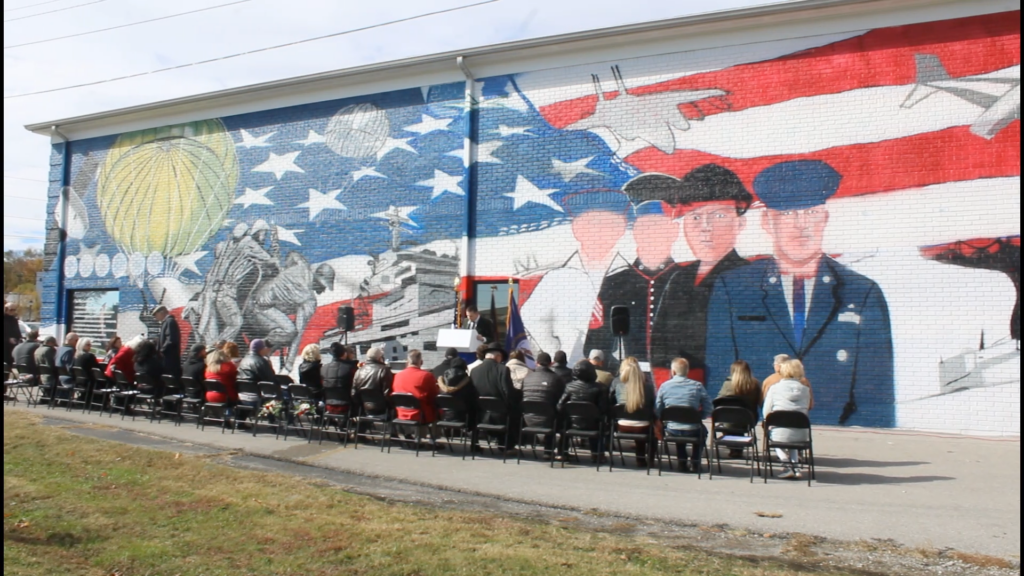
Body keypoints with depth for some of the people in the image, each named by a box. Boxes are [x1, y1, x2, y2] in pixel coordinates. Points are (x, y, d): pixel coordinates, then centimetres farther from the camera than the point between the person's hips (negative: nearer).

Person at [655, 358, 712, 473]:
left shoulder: (664, 386, -4)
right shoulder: (697, 386, -5)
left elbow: (657, 412, -3)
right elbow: (708, 410, -5)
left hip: (672, 431, 1)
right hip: (692, 431, -1)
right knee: (703, 430, 34)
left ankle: (682, 461, 33)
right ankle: (695, 462, 27)